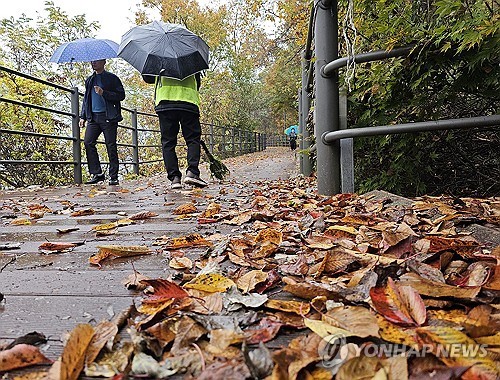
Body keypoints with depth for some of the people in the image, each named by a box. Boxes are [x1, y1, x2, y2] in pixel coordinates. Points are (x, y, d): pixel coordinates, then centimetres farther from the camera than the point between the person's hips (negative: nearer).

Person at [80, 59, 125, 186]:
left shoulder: (112, 78, 5)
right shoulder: (89, 80, 21)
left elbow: (121, 95, -4)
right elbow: (86, 98, 25)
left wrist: (104, 93, -15)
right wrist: (83, 116, 16)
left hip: (109, 117, -5)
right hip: (93, 117, 5)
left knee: (111, 146, -5)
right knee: (88, 142, -7)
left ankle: (113, 176, 1)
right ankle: (97, 173, -1)